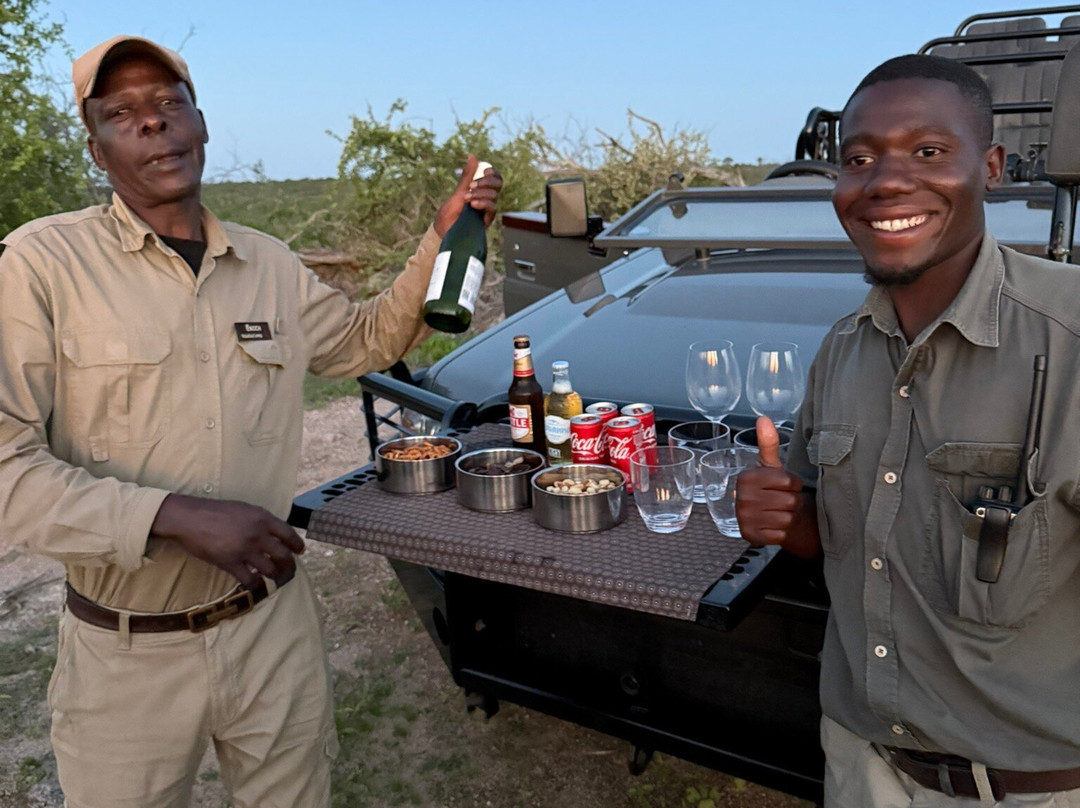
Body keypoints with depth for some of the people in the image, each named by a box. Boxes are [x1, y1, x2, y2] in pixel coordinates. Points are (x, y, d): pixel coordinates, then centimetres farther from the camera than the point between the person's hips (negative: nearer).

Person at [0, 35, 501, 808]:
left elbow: (368, 340, 18)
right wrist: (177, 517, -25)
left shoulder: (270, 264, 4)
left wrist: (442, 237, 5)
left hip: (276, 627, 4)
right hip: (129, 656, -3)